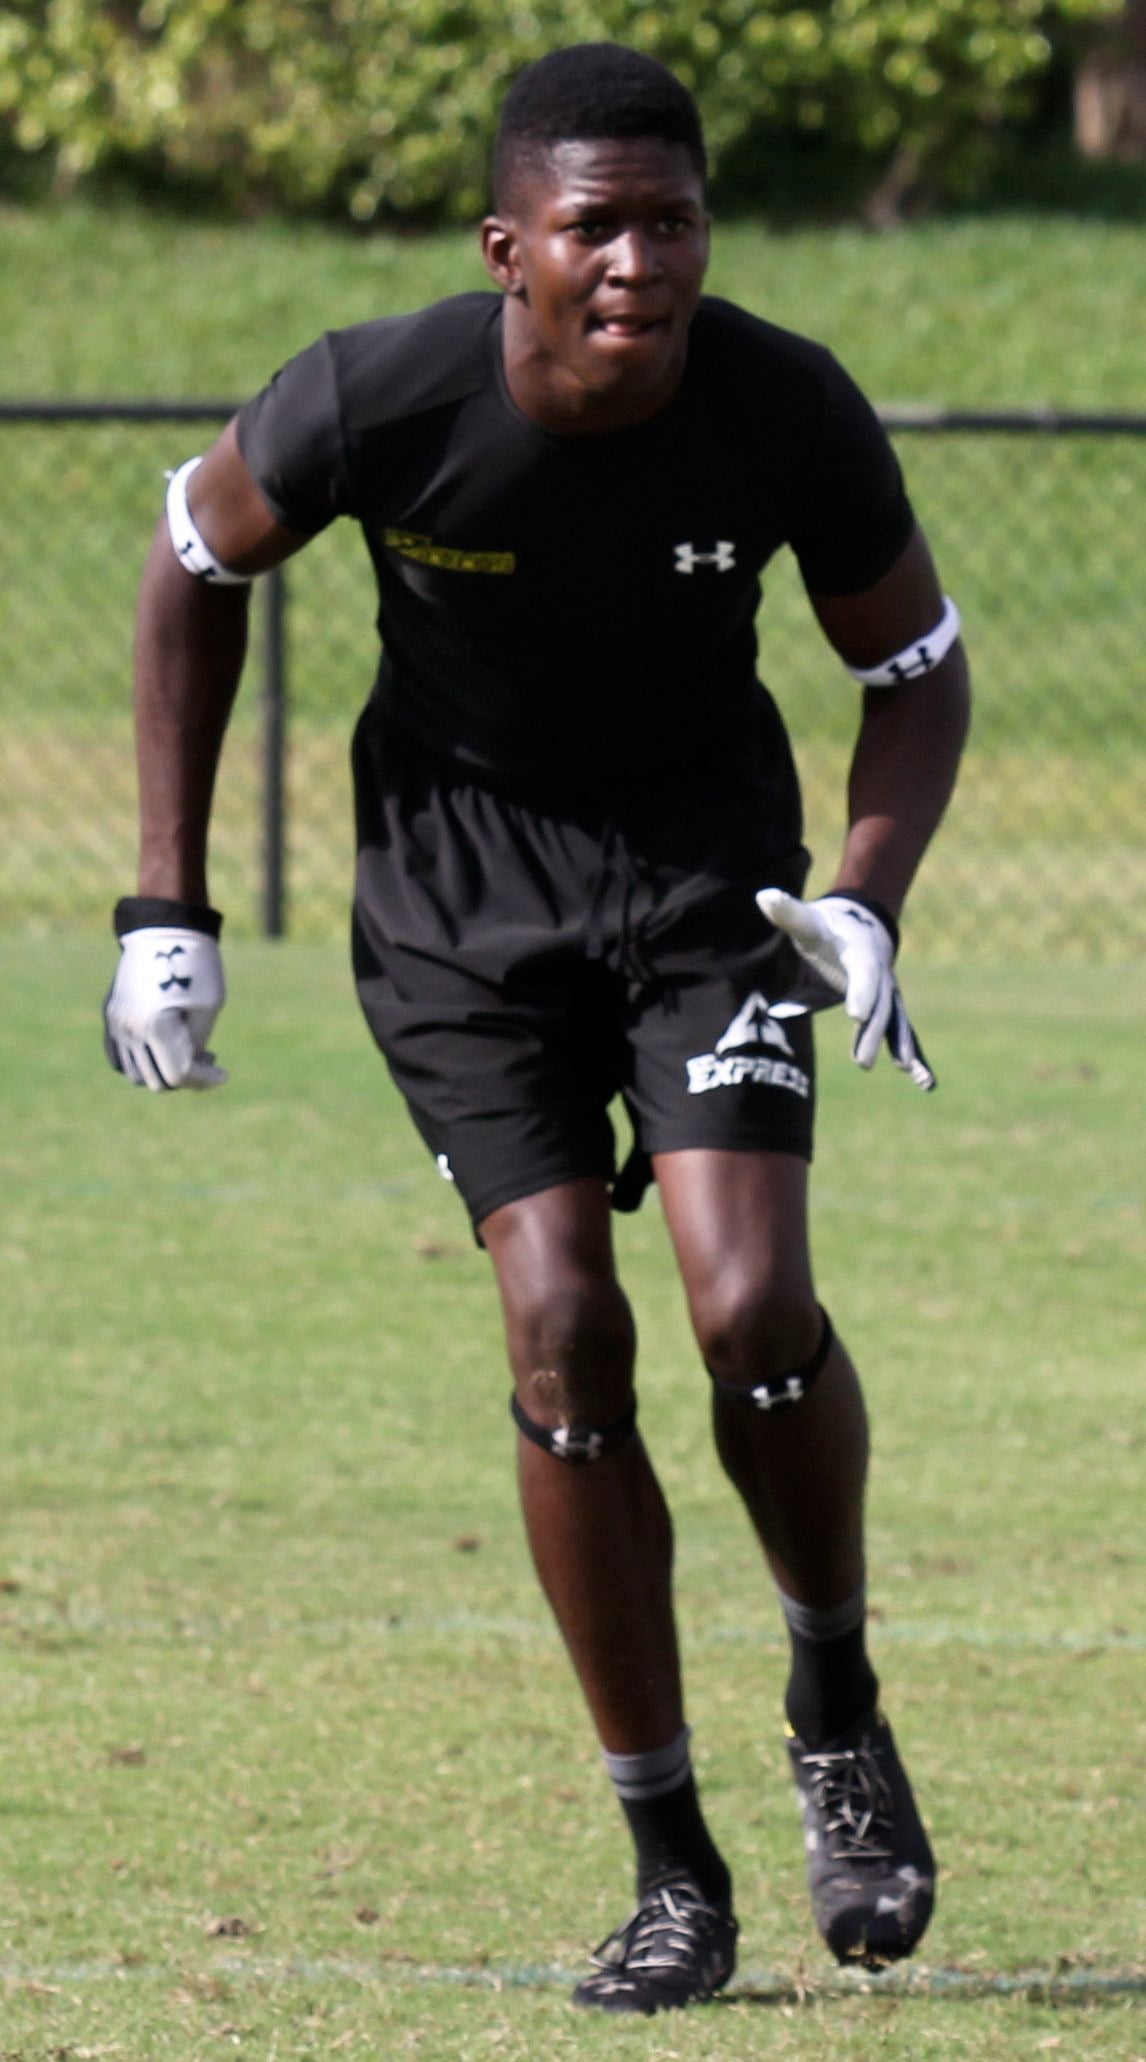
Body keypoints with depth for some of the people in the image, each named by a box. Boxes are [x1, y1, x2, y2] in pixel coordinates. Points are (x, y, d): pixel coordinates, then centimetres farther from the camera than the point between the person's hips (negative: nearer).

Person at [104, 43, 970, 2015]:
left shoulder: (791, 412, -20)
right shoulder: (378, 401, -22)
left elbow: (918, 668, -2)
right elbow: (197, 554, -1)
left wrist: (869, 903, -19)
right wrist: (166, 905, -2)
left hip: (704, 855, 0)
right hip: (456, 869, 0)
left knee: (752, 1304, -18)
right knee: (564, 1335, -12)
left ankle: (836, 1707, 11)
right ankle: (671, 1868, -1)